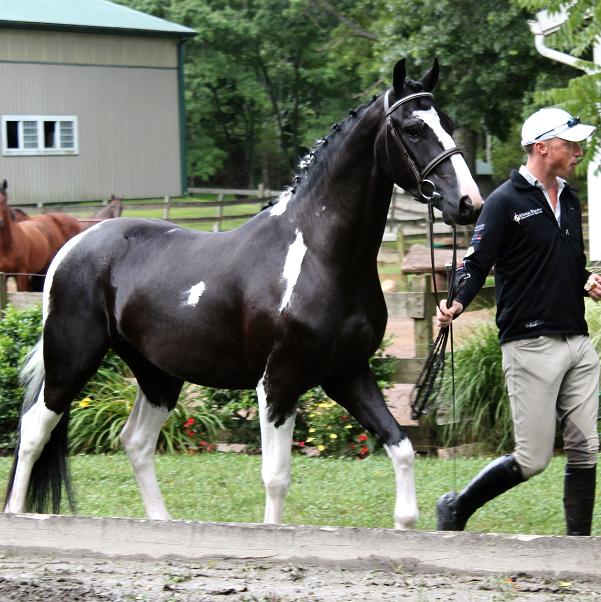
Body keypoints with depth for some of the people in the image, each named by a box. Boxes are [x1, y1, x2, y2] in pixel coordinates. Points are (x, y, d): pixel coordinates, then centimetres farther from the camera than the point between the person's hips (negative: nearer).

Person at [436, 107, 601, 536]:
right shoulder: (506, 202, -6)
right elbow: (476, 263, -12)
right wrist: (456, 304, -30)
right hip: (531, 344, -7)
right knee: (533, 459, -6)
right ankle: (457, 509, 14)